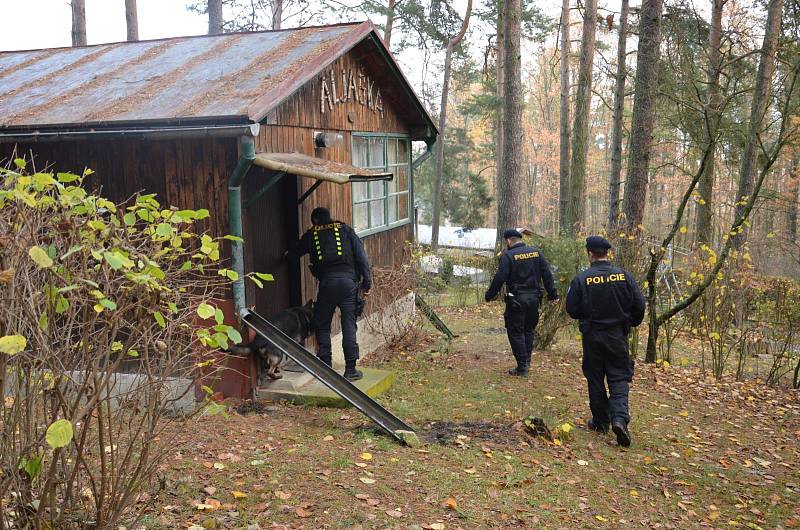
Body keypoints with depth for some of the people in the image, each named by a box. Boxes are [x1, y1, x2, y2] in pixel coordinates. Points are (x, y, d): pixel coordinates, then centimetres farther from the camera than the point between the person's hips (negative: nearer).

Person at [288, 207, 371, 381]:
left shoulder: (310, 235, 14)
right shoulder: (345, 230, 12)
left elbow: (293, 254, 28)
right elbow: (361, 256, 4)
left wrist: (287, 255, 52)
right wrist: (367, 282, 5)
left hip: (327, 283, 0)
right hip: (348, 281, 0)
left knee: (322, 326, 13)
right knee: (349, 326, 3)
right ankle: (350, 369, 3)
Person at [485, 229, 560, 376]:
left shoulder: (508, 256, -10)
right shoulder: (536, 253, 6)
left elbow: (500, 278, -14)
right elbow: (547, 275, 7)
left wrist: (489, 295, -4)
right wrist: (553, 294, 13)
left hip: (516, 299, -5)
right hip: (534, 298, 6)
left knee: (516, 332, 3)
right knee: (529, 329, 19)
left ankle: (522, 366, 3)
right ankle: (527, 360, 20)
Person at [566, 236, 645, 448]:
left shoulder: (582, 279, -12)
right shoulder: (623, 276, -7)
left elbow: (572, 310, -6)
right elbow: (639, 305, -2)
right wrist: (631, 322, 17)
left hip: (592, 336, -1)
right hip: (618, 335, 1)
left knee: (595, 379, 13)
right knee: (619, 378, 6)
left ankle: (600, 421, 20)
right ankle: (619, 418, -13)